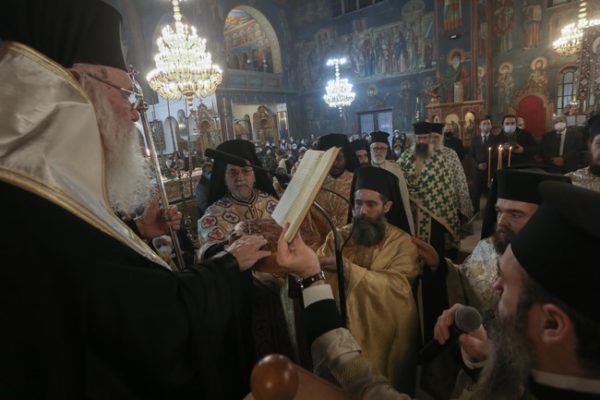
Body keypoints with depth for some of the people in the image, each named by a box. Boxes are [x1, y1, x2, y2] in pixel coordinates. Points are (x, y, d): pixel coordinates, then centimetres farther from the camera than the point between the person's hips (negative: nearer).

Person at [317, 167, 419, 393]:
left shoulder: (402, 242, -8)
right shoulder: (338, 237, 0)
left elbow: (396, 286, -23)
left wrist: (346, 267, -28)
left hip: (386, 335, -2)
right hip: (343, 330, 2)